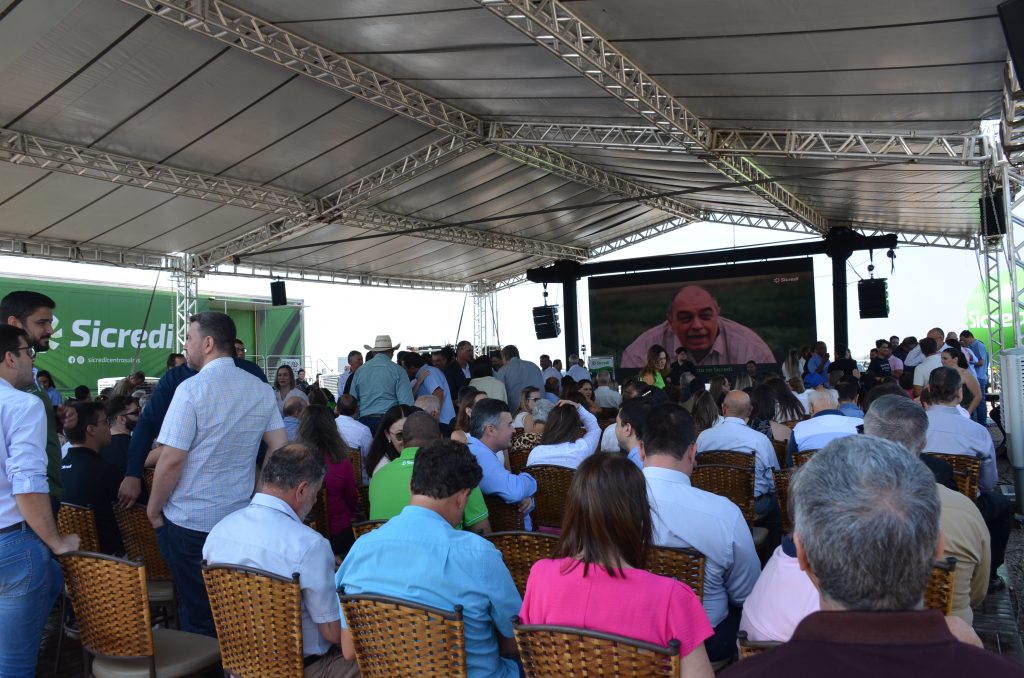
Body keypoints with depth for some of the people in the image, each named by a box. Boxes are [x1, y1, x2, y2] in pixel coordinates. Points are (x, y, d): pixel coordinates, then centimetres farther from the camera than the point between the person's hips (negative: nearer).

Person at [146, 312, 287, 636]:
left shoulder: (191, 389, -14)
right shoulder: (261, 390, 3)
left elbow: (172, 459, -16)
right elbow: (280, 448, 6)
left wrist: (153, 510, -3)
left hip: (190, 521, -5)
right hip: (240, 520, 5)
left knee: (197, 613, 9)